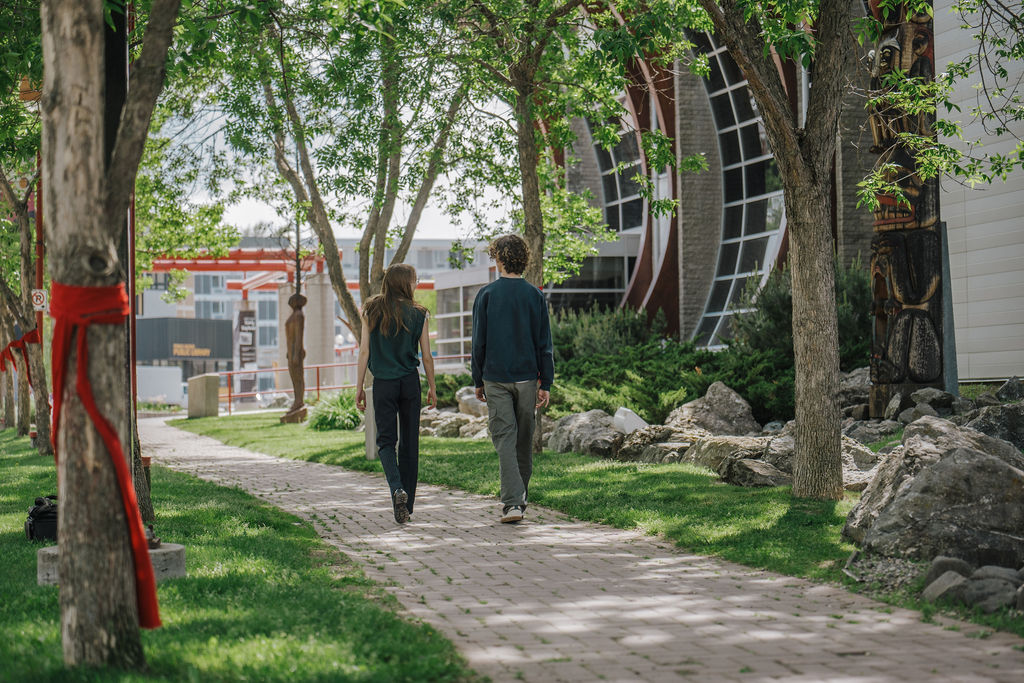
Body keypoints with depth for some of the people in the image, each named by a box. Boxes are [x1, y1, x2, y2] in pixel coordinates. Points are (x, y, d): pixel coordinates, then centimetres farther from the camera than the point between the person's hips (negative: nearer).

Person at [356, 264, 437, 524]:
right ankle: (406, 505, 13)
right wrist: (432, 388, 13)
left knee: (385, 439, 6)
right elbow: (427, 357, 1)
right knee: (409, 442, 9)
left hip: (383, 383, 0)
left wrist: (359, 387, 4)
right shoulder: (417, 314, -1)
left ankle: (397, 489, -21)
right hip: (410, 382, 0)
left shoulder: (372, 312, -1)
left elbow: (364, 352, -1)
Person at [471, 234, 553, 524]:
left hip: (496, 379, -2)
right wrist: (545, 384, 6)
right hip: (527, 378, 2)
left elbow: (479, 342, 0)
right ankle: (520, 497, 23)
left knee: (504, 439, -3)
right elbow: (544, 344, 2)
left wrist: (478, 381, 8)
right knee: (524, 440, 13)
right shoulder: (535, 296, 2)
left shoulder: (486, 295, -3)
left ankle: (512, 502, -14)